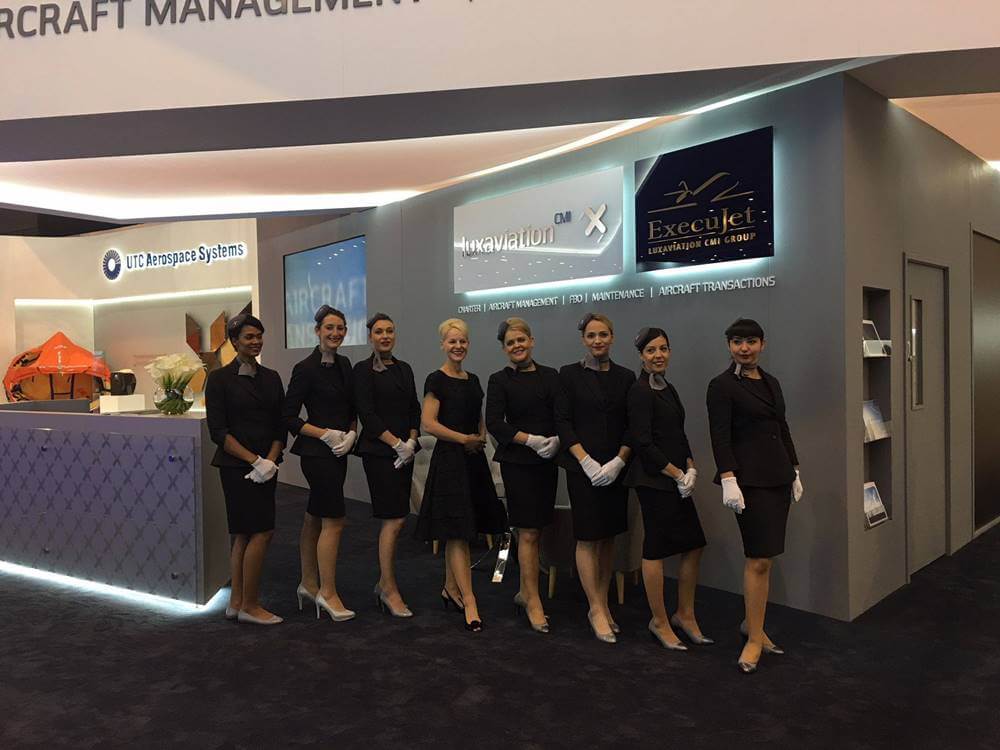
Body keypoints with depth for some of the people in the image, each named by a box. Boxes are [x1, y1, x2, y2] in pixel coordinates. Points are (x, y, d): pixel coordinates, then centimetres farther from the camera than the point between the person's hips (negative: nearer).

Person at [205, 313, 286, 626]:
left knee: (244, 534, 11)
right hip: (236, 467, -6)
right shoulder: (220, 378, -6)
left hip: (265, 467, 6)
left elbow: (280, 426, 8)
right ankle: (250, 606, 5)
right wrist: (255, 461, -16)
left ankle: (236, 603, 20)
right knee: (262, 531, -8)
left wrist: (270, 461, -8)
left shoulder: (271, 378, 10)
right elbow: (218, 430, -11)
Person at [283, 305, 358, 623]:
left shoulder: (344, 365, 10)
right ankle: (327, 593, 4)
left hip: (339, 452, 7)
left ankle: (308, 584, 25)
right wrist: (326, 435, -15)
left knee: (315, 518, 15)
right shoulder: (306, 368, -12)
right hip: (317, 453, -7)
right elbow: (289, 417, -12)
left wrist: (351, 435, 0)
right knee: (334, 521, -6)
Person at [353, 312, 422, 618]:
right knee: (395, 519, -8)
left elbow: (415, 410, 13)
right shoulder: (363, 370, -4)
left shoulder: (404, 369, 14)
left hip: (405, 452, 6)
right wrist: (397, 444, -14)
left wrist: (412, 442, -3)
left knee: (393, 518, 9)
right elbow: (367, 414, -10)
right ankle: (389, 589, 3)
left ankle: (384, 583, 21)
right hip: (379, 452, -6)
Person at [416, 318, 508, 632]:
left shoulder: (473, 380, 13)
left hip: (473, 460, 7)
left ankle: (450, 589, 26)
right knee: (457, 533, -6)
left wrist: (481, 437, 2)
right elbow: (428, 423, -14)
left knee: (457, 533, 13)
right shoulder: (437, 380, -7)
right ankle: (469, 601, -4)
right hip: (449, 459, -7)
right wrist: (465, 439, -12)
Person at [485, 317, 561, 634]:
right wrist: (531, 440, -17)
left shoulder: (551, 376, 9)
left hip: (548, 462, 4)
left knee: (536, 529, 9)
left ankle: (524, 592, 24)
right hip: (517, 462, -4)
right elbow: (494, 423, -10)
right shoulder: (500, 380, -1)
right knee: (528, 532, -3)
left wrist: (557, 440, -13)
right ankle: (534, 600, 7)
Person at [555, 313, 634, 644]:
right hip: (583, 469, -3)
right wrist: (587, 462, -12)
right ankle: (596, 609, 8)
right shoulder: (569, 374, 0)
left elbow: (632, 426, 6)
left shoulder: (625, 377, 8)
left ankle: (603, 602, 20)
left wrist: (618, 461, -8)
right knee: (588, 539, -1)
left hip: (616, 468, 3)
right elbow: (563, 422, -4)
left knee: (608, 536, 9)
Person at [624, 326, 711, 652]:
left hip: (676, 479, 9)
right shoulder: (641, 391, -13)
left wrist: (691, 468, 1)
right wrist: (678, 474, -12)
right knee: (656, 549, 1)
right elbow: (643, 443, -18)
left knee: (694, 545, 11)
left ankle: (685, 615, 26)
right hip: (654, 480, -9)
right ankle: (659, 622, 16)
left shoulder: (668, 389, 14)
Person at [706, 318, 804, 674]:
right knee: (759, 560, -5)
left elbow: (783, 428, 18)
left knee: (764, 555, 11)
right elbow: (720, 437, -13)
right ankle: (755, 639, 8)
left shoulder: (771, 382, 14)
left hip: (778, 476, 7)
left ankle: (751, 623, 26)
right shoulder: (722, 385, -7)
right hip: (750, 478, -7)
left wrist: (794, 471, 16)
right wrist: (728, 479, -21)